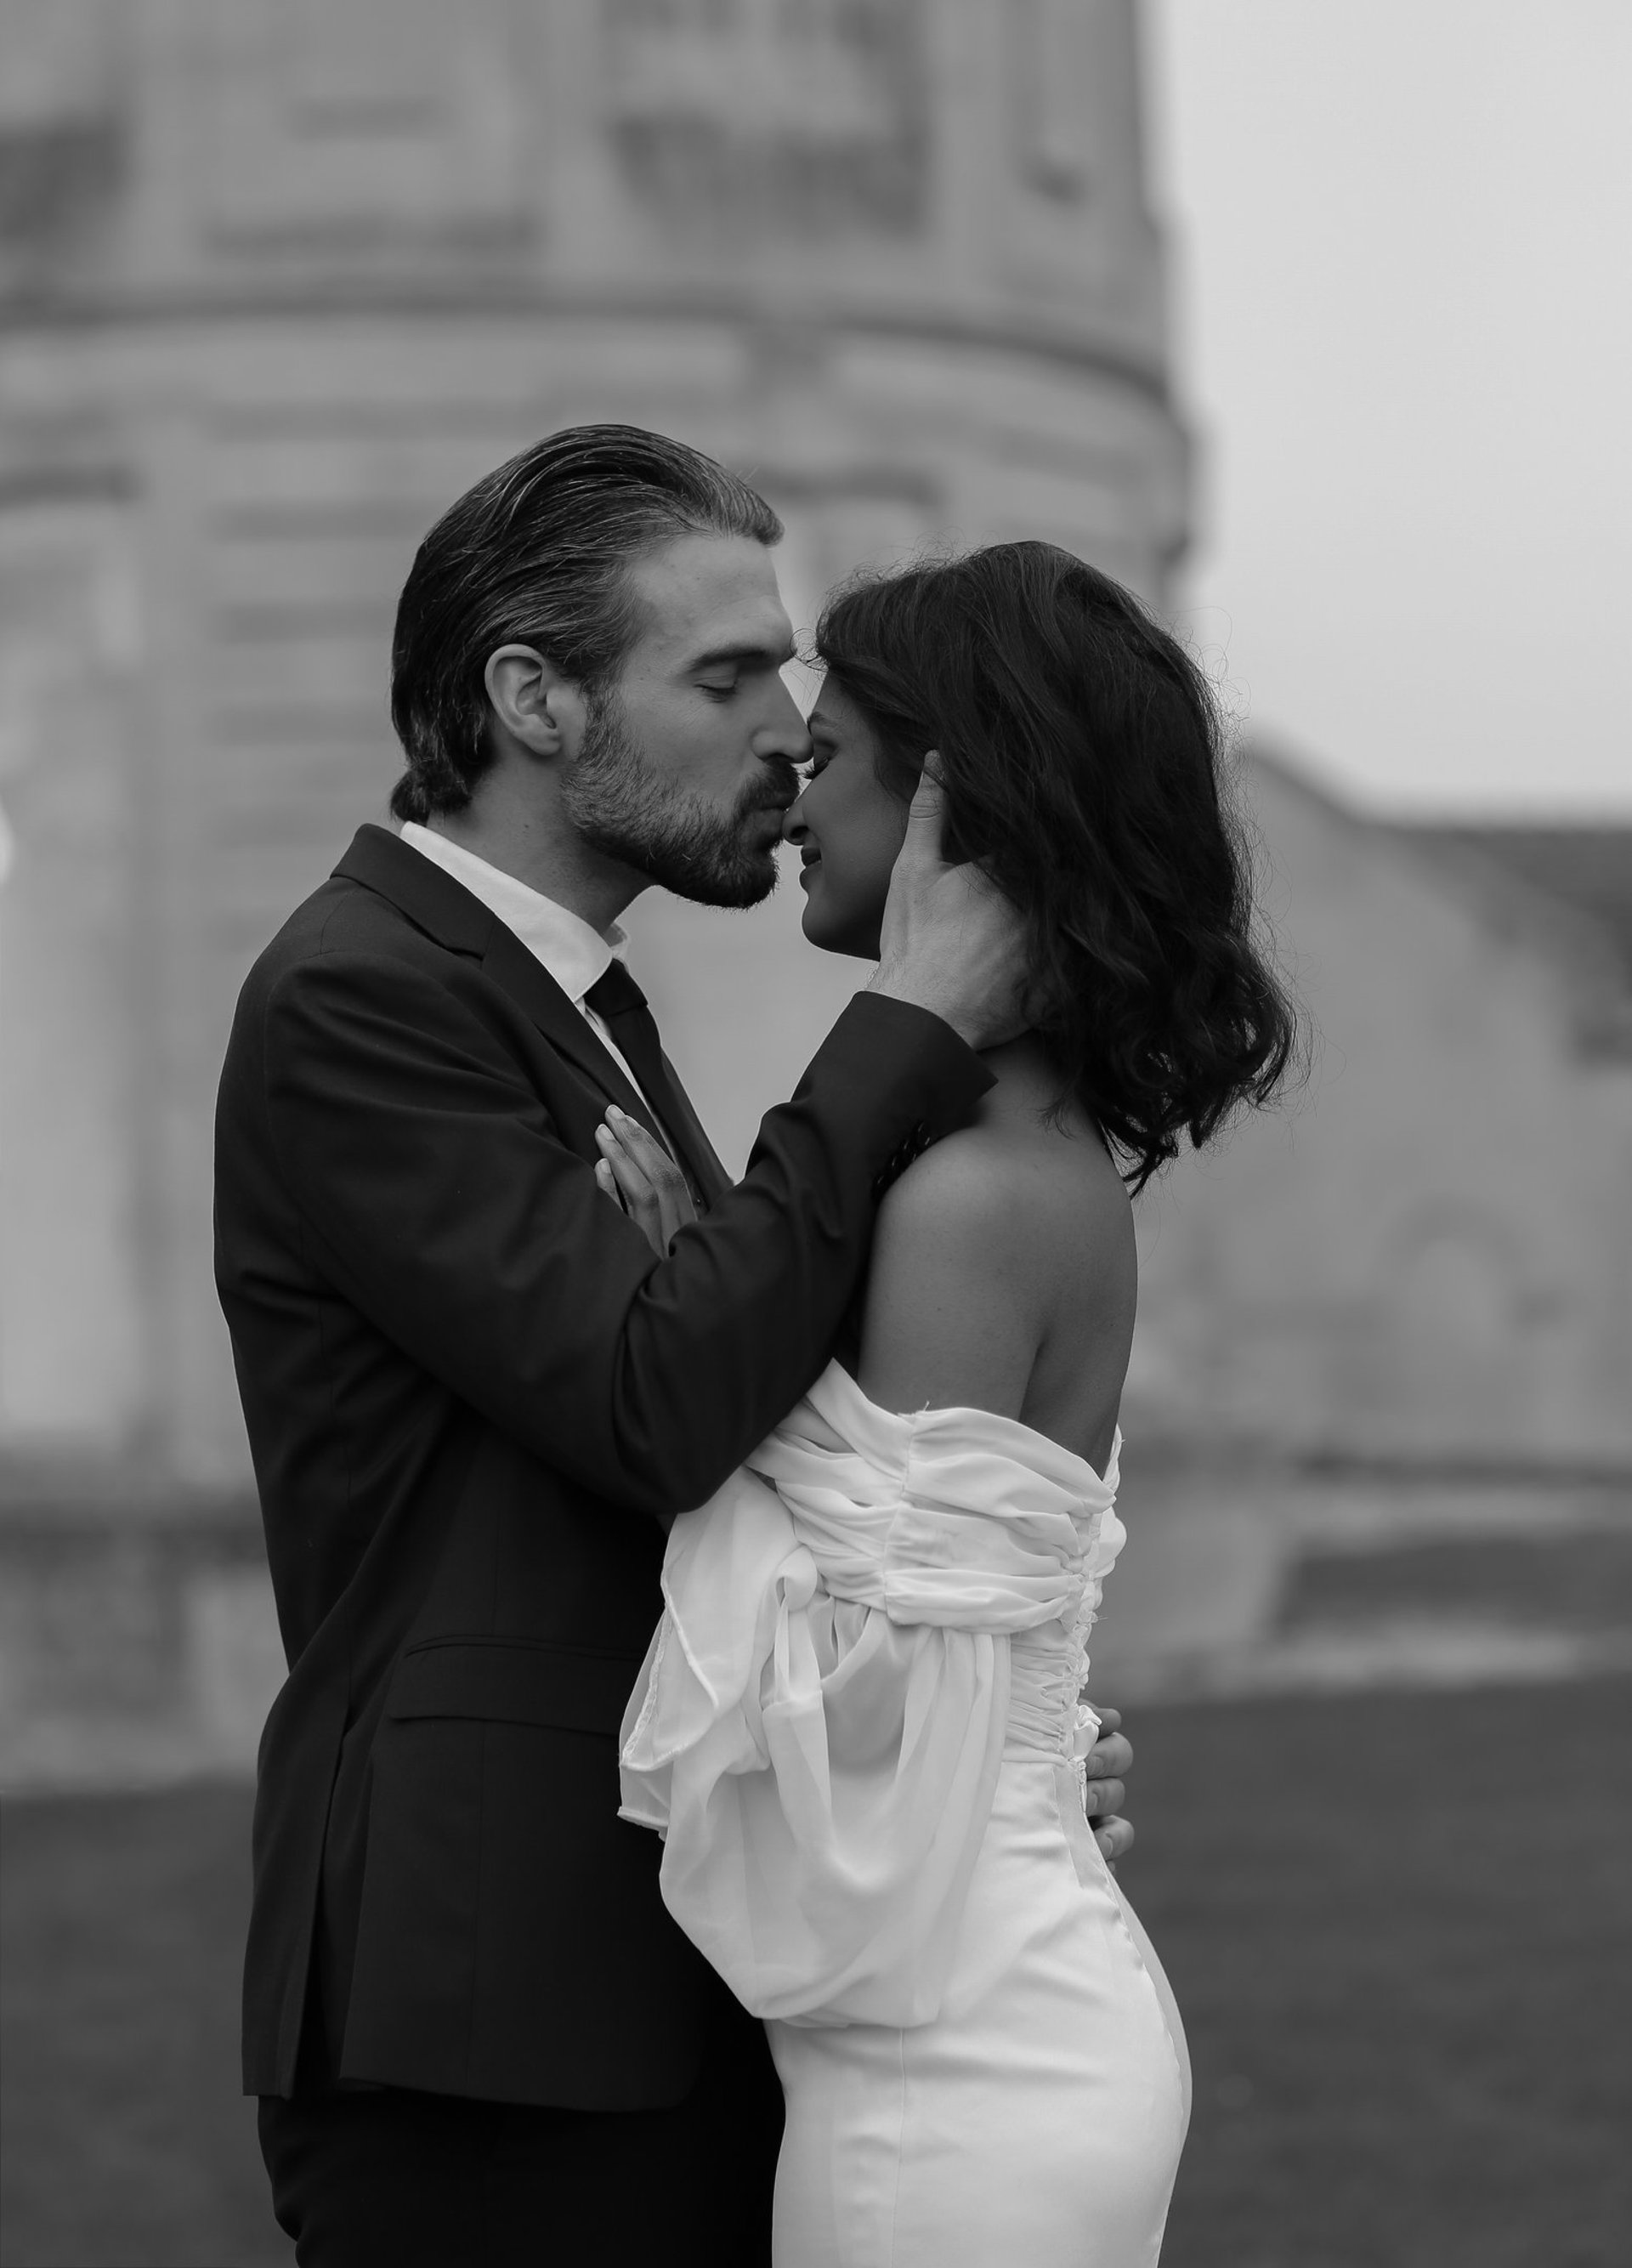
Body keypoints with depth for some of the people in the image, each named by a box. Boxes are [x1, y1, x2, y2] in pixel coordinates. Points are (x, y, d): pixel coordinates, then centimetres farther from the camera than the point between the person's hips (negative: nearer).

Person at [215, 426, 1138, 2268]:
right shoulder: (354, 996, -13)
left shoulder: (571, 1006, 16)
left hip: (661, 1982, 9)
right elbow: (658, 1404, -23)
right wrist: (908, 1028, -18)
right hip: (480, 1999, -9)